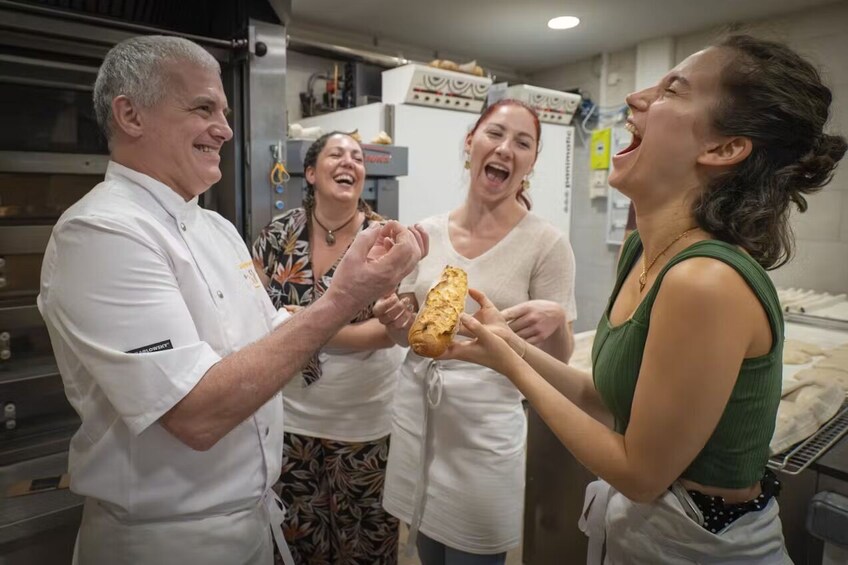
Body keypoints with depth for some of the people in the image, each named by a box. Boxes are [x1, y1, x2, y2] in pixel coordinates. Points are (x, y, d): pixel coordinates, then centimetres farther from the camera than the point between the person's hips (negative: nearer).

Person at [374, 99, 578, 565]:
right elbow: (410, 334, 9)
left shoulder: (546, 243, -12)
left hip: (486, 425, -3)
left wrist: (555, 320, -28)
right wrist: (396, 321, -13)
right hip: (416, 411, 4)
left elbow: (558, 360, -7)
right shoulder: (427, 233, -1)